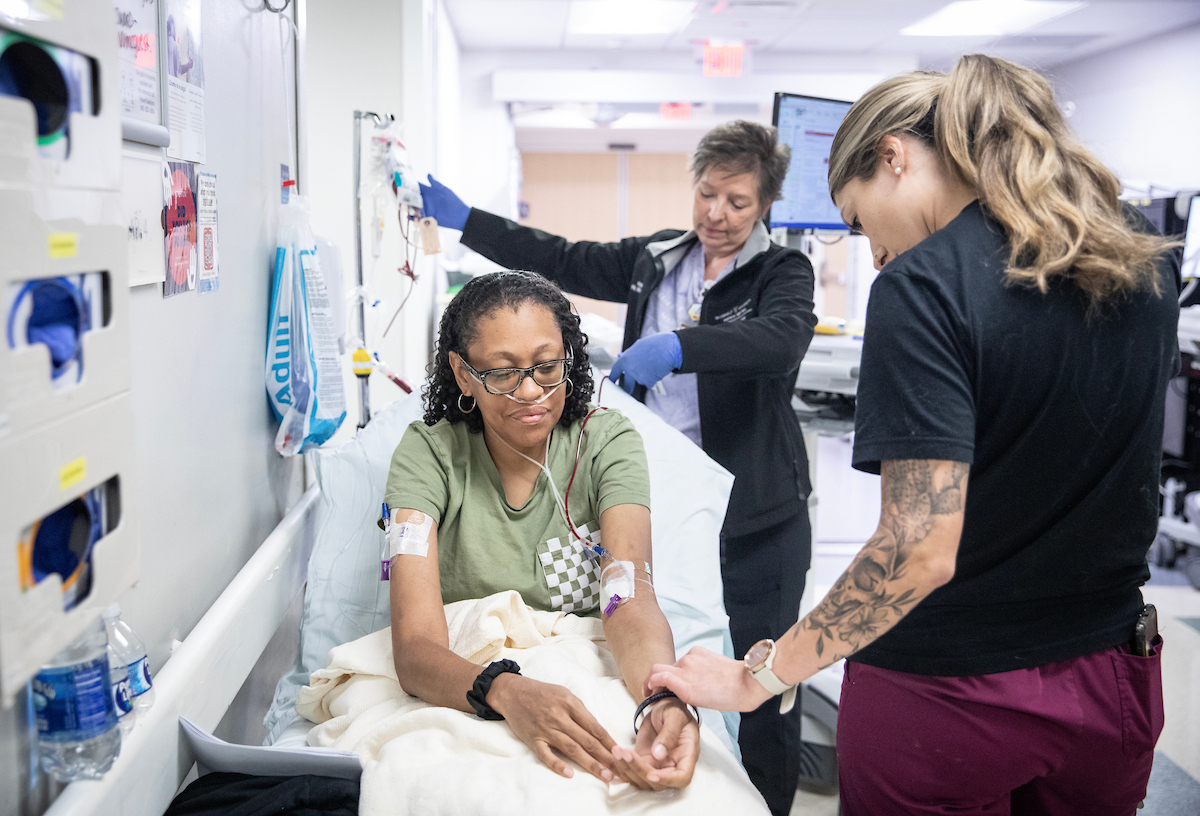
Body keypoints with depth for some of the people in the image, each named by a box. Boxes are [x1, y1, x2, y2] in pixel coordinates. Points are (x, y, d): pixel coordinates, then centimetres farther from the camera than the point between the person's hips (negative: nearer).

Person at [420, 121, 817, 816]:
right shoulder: (656, 260, 12)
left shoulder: (783, 272, -4)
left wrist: (677, 348, -40)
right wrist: (462, 218, 10)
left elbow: (781, 339, -25)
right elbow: (561, 260, 16)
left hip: (754, 514, -5)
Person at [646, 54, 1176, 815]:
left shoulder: (923, 286, -21)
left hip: (950, 693, -6)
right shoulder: (1143, 253, 0)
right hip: (1114, 690, 7)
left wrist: (757, 677, -20)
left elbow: (919, 551, -28)